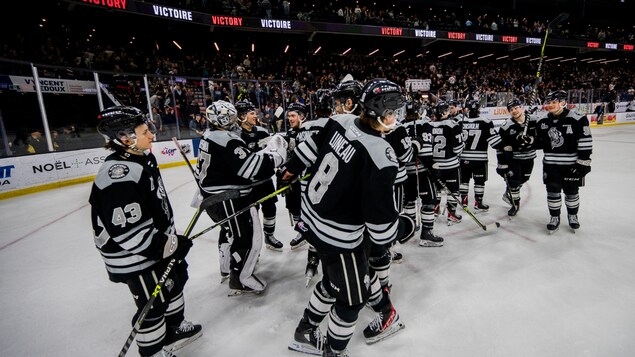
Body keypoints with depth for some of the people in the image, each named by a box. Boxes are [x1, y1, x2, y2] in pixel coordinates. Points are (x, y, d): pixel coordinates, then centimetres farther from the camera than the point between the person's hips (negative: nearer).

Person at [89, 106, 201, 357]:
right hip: (136, 259, -10)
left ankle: (175, 328, 48)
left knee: (174, 283, 24)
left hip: (159, 243, 10)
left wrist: (171, 237, 19)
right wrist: (171, 244, -22)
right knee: (153, 305, 8)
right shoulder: (118, 177, -30)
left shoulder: (141, 159, 1)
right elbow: (129, 234, -30)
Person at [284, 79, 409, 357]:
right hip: (339, 236, -8)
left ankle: (305, 333, 50)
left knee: (332, 281, 29)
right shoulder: (380, 155, -28)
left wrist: (293, 166, 30)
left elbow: (314, 145, 13)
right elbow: (380, 215, -24)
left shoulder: (341, 122, -5)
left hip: (312, 218, 9)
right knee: (352, 297, 16)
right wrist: (401, 227, -2)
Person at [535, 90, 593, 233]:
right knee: (552, 191, 7)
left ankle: (572, 215, 33)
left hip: (571, 164, -3)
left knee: (571, 191, 12)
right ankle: (554, 217, 22)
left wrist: (583, 162, -13)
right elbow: (538, 143, 14)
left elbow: (585, 142, -12)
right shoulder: (543, 122, 3)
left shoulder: (577, 119, -12)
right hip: (551, 163, 3)